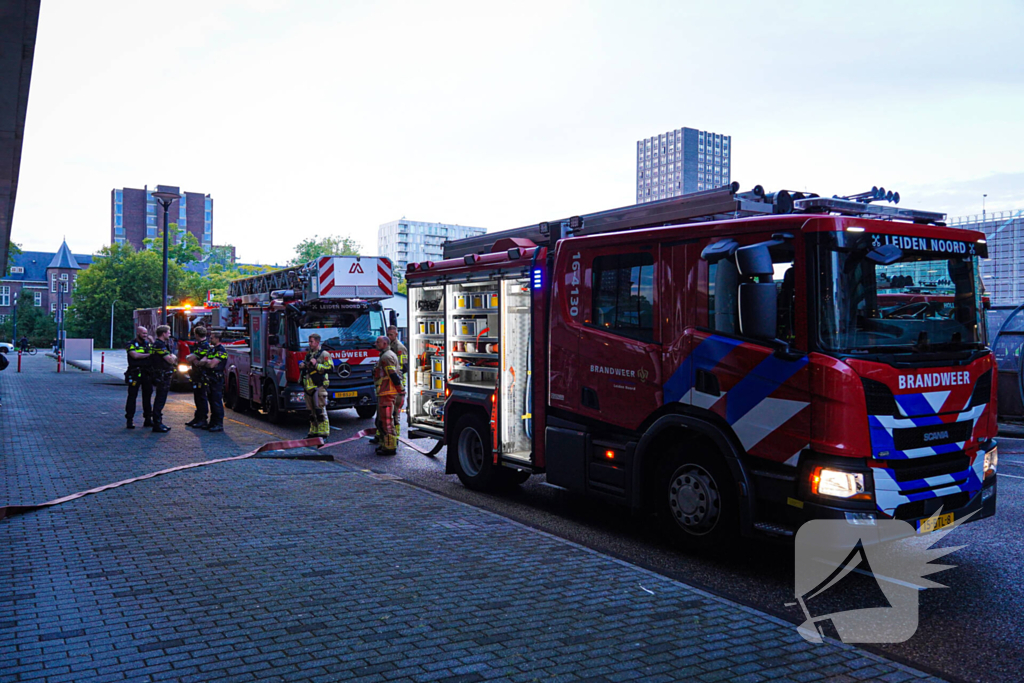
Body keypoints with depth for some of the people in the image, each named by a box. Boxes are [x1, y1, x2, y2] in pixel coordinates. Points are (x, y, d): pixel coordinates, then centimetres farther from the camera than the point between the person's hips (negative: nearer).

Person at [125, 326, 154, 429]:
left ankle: (148, 419, 14)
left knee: (147, 396, 8)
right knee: (132, 396, -2)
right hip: (135, 374, -5)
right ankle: (129, 420, 0)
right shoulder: (132, 344, -1)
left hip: (147, 374, 5)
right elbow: (135, 355, -17)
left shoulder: (148, 344, 15)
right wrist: (149, 354, -12)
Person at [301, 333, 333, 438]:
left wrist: (316, 365, -16)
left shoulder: (324, 354, -3)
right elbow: (304, 369, 33)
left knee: (320, 410, -9)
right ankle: (314, 431, 18)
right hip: (309, 387, 7)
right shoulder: (308, 354, 20)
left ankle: (323, 432, -6)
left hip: (318, 387, -7)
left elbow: (330, 367, -12)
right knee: (311, 411, 10)